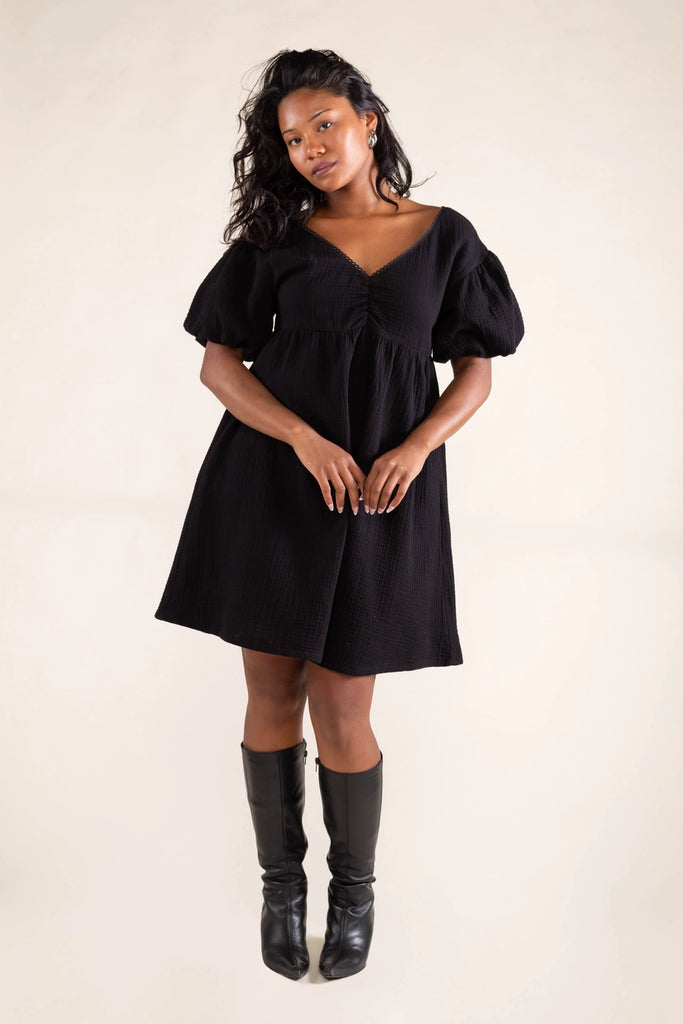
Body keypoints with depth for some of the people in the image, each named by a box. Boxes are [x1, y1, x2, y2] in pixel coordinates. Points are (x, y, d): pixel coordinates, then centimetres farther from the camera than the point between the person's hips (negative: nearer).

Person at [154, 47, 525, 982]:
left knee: (342, 713, 0)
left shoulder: (444, 237, 6)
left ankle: (355, 887, 27)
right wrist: (306, 438, -14)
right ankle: (282, 880, 30)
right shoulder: (278, 237, 6)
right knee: (272, 695, 7)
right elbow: (219, 361, 1)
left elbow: (476, 374, 6)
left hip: (382, 496, -1)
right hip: (271, 482, 1)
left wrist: (416, 449, -12)